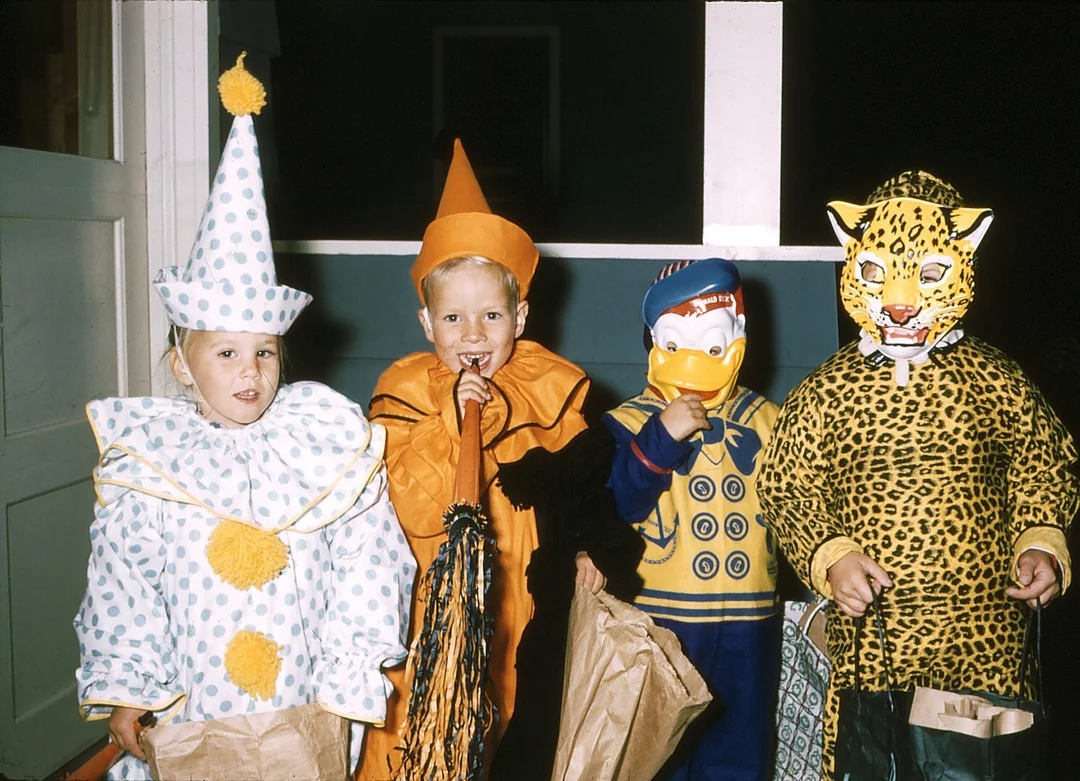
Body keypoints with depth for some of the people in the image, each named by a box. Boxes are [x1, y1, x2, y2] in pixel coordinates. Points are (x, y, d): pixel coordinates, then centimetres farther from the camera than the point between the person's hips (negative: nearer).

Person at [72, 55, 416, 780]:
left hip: (308, 723, 0)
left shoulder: (332, 443, -7)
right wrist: (124, 690, -2)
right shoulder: (144, 456, -5)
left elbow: (369, 568, -5)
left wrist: (345, 686, -6)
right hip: (186, 721, 1)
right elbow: (120, 583, 0)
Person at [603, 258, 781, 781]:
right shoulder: (632, 422, -6)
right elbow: (610, 507, -20)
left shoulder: (764, 421, 3)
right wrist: (661, 438, -27)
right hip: (660, 618, -2)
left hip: (747, 622, 3)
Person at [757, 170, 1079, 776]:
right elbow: (787, 487, 3)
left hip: (986, 635, 1)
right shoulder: (826, 392, 1)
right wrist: (829, 557, -12)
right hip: (871, 632, -1)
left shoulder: (998, 383, 4)